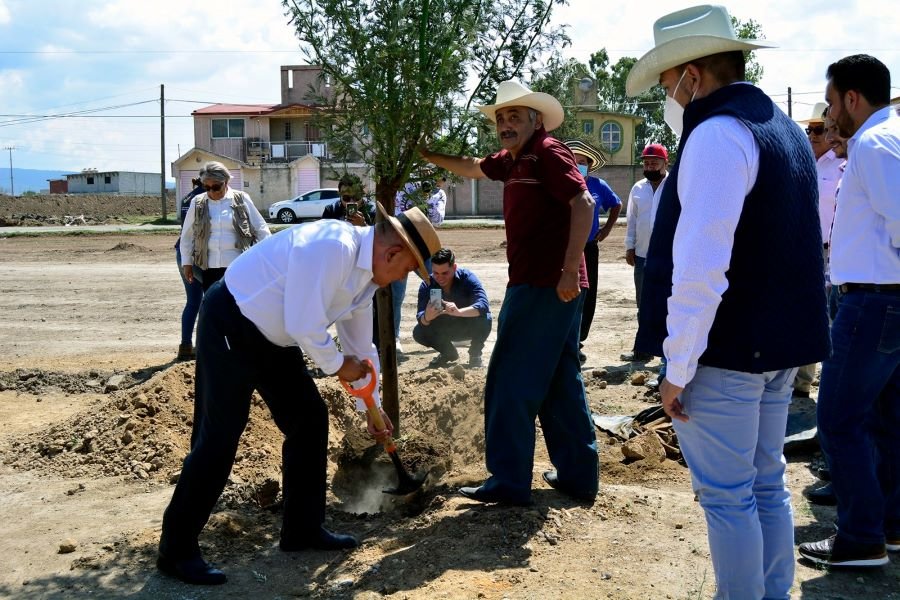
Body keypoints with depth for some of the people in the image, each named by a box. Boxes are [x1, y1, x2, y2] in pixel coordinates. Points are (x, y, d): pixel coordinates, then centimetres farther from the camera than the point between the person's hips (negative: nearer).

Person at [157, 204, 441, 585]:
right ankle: (176, 550, 4)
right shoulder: (333, 247, -27)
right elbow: (305, 327, -28)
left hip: (273, 336, 10)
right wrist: (337, 365, -10)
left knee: (310, 420, 9)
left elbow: (360, 344, 16)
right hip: (229, 325, -10)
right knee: (220, 435, -8)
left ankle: (302, 529, 22)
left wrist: (372, 407, 23)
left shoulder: (367, 274, 5)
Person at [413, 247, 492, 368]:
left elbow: (483, 305, -41)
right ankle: (448, 353, 8)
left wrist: (458, 312, -60)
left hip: (469, 327, -3)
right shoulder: (427, 285, -18)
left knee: (484, 320, -35)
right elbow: (420, 316, -27)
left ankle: (475, 354, -3)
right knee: (419, 332, -23)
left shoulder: (468, 278, -26)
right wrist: (427, 317, -53)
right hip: (444, 330, 3)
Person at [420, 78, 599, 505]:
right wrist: (428, 156, 28)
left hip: (544, 286, -10)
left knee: (511, 384, -4)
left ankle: (509, 482, 2)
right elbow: (473, 168, 34)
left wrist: (570, 270, -26)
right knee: (560, 382, 12)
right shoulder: (513, 161, 17)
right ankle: (578, 475, 19)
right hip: (548, 288, 10)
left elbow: (583, 203, -21)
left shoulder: (548, 153, -10)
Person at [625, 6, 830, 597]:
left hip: (727, 350, -9)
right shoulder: (784, 129, 14)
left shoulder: (717, 133, -16)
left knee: (727, 496, 1)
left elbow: (699, 267, -24)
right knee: (768, 486, 18)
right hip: (780, 345, 10)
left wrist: (678, 366, -18)